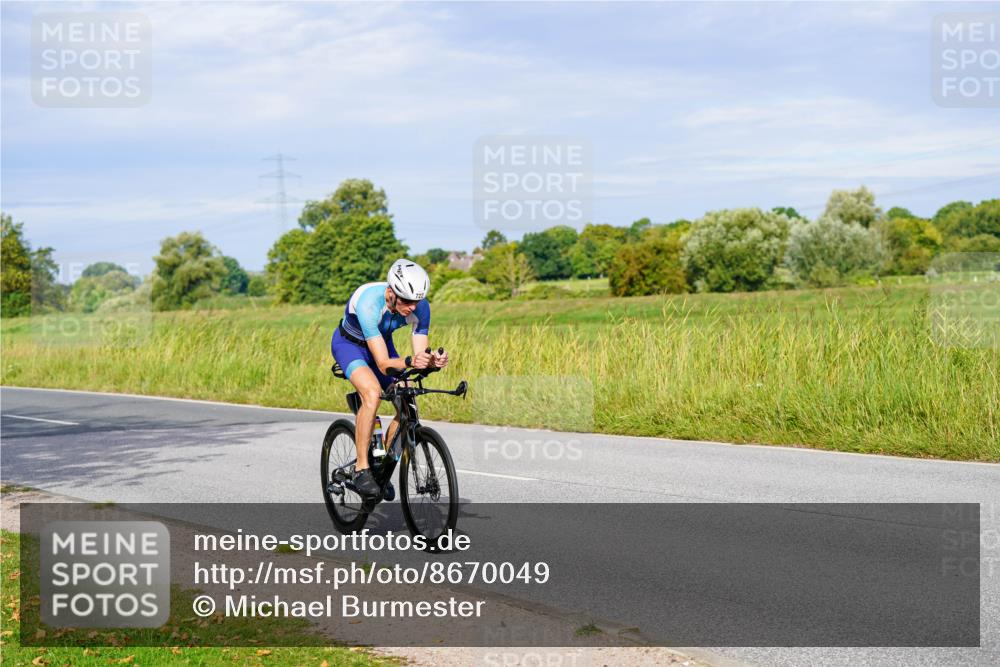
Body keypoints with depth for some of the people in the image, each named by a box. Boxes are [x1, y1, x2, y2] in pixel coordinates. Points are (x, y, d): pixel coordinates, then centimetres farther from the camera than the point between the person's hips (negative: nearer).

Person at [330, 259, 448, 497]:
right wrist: (409, 361, -60)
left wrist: (433, 361, -46)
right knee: (372, 392, -33)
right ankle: (361, 470, -23)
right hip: (349, 343, -5)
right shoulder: (368, 303, -40)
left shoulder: (420, 307, -26)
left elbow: (420, 354, -24)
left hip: (382, 342, 5)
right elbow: (383, 363, -42)